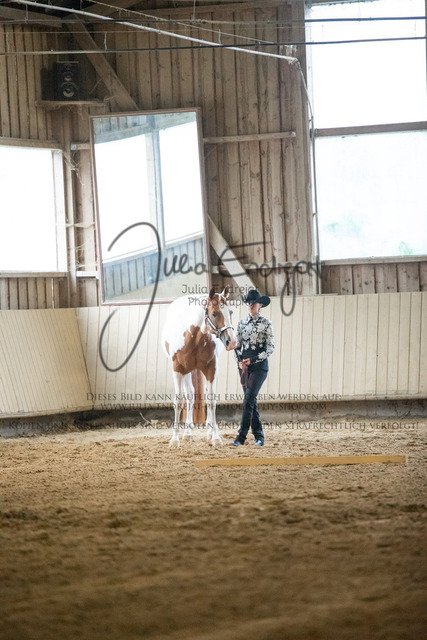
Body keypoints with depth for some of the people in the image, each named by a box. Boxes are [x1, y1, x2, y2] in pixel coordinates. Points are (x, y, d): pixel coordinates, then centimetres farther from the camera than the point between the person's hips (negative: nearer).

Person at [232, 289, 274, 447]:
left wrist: (253, 360, -15)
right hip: (244, 366, 5)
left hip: (259, 365, -5)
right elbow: (237, 345, 14)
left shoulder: (266, 324, -4)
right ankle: (259, 436, 14)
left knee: (249, 399, -15)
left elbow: (270, 348, -7)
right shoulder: (242, 323, 10)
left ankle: (241, 436, -16)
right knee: (251, 402, 7)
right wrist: (239, 361, -4)